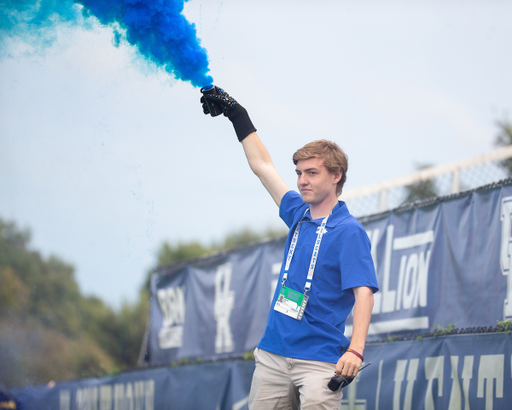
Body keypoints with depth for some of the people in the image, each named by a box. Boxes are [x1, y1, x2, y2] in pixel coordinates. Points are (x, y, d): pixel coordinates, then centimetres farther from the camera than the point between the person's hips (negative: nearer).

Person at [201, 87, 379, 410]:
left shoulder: (349, 231, -7)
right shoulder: (298, 214, 13)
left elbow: (363, 292, -17)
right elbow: (262, 165, 24)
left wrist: (355, 350, -30)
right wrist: (236, 113, 27)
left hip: (319, 361, -6)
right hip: (273, 355, 7)